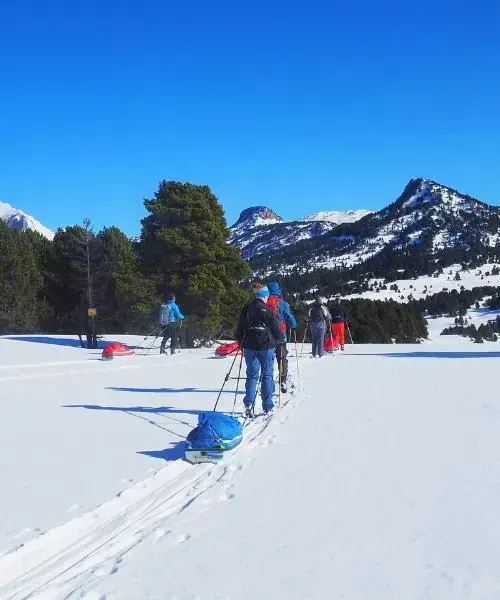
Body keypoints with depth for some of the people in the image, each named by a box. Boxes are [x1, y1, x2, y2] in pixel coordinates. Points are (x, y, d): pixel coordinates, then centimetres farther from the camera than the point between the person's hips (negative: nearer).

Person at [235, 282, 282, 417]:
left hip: (249, 347, 3)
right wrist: (275, 340, 15)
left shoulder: (246, 309, 1)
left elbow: (239, 330, 5)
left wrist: (242, 343, 20)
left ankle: (249, 403, -9)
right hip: (266, 347, -3)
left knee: (252, 375, 8)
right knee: (267, 375, 8)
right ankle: (267, 406, 10)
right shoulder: (268, 310, -11)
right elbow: (277, 331, -6)